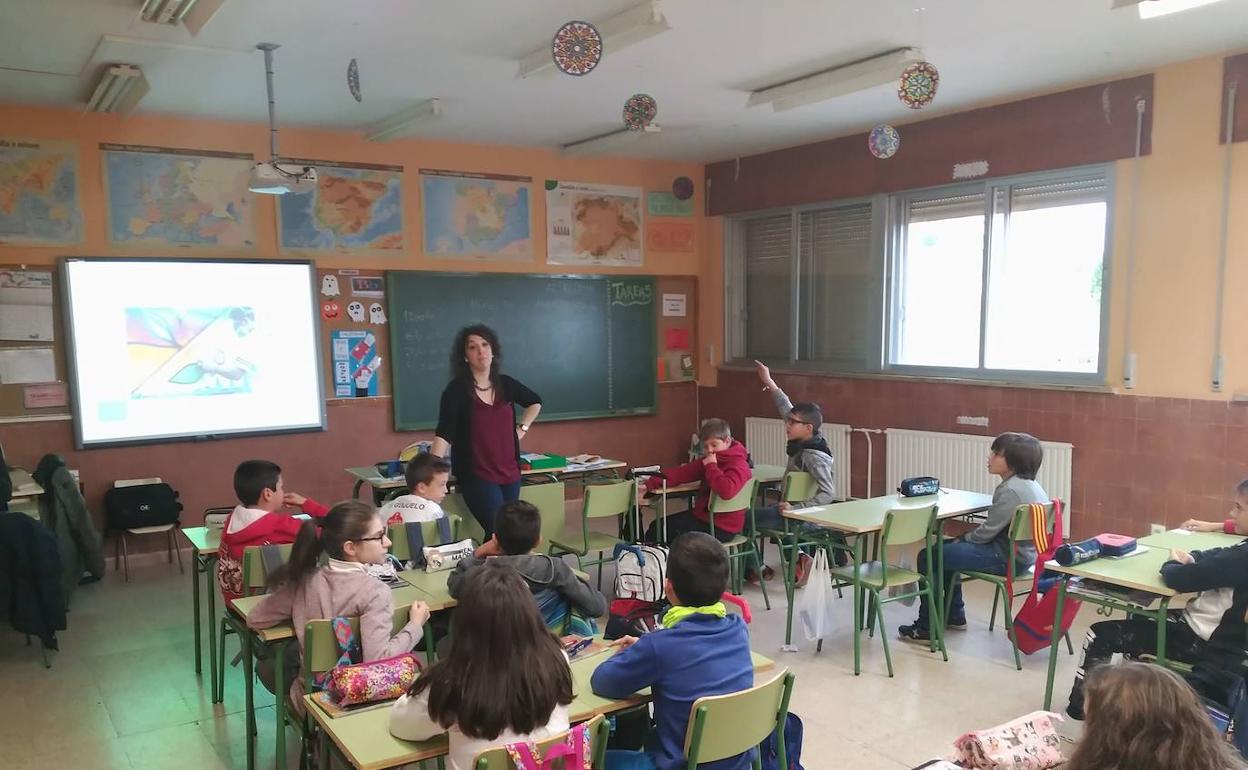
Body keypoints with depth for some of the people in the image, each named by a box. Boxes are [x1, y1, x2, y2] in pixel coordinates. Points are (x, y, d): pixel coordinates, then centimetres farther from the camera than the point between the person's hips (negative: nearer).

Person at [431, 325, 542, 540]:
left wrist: (523, 427, 12)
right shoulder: (456, 390, -8)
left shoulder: (506, 384, 6)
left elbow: (535, 402, 26)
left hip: (509, 473, 5)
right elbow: (444, 435, -16)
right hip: (476, 476, -5)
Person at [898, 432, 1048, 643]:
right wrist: (963, 539, 8)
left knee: (928, 557, -7)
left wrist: (963, 539, 0)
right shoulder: (1028, 484, 8)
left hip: (1008, 558, -11)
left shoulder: (1010, 491, -24)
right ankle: (955, 616, 33)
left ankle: (926, 628, 3)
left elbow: (987, 532, -19)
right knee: (945, 548, 25)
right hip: (1019, 550, 11)